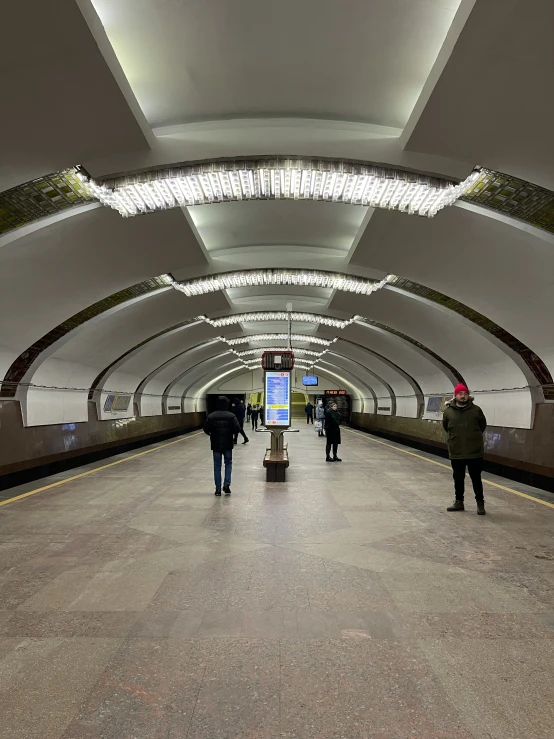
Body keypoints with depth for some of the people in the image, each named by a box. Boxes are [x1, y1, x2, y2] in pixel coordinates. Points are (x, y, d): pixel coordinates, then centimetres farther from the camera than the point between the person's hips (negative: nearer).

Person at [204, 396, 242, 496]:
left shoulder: (211, 416, -3)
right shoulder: (231, 416, -6)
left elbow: (206, 429, -5)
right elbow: (237, 429, -12)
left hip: (216, 445, 1)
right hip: (227, 445, -1)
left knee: (217, 466, 8)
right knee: (228, 463, 15)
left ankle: (218, 488, 8)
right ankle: (227, 484, -1)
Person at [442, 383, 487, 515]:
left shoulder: (476, 410, -6)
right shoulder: (448, 411, -4)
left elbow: (483, 425, 10)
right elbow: (445, 426, 14)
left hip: (474, 452, -2)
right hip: (456, 452, 2)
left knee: (476, 479, 8)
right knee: (458, 479, 14)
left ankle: (480, 503, 20)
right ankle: (459, 502, 29)